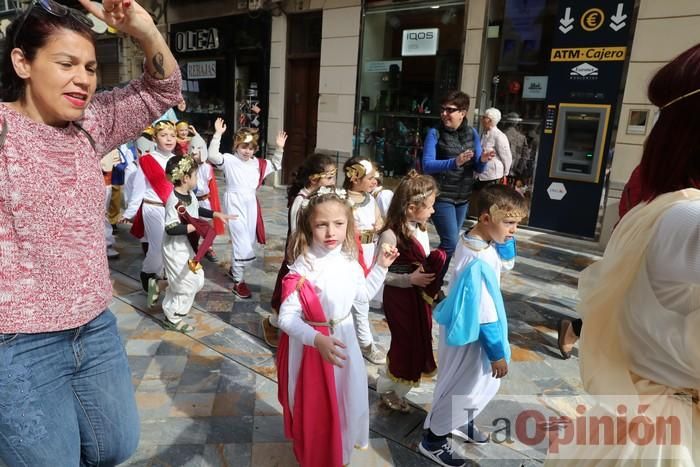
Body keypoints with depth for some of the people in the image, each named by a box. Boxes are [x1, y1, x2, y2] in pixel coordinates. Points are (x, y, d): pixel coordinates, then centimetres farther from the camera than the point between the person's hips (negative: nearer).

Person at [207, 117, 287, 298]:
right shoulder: (229, 160, -6)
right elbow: (213, 156, -22)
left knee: (249, 241, 14)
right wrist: (218, 135, -28)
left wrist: (279, 149, 7)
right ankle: (239, 282, 3)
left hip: (251, 204, 6)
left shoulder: (257, 163, 9)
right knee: (241, 242, -8)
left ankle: (234, 269, 38)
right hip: (235, 203, -6)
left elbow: (275, 166, 20)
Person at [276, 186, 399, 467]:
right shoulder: (303, 267, -25)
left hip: (344, 339, 6)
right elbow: (287, 318, -28)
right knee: (316, 407, 12)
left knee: (347, 397, 24)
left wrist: (381, 267, 4)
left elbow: (363, 294, 12)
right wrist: (318, 340, -41)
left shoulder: (348, 259, -5)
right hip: (311, 345, -6)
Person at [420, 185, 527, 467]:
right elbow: (485, 316, -26)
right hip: (472, 335, -9)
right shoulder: (479, 263, -33)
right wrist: (498, 353, -14)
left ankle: (459, 422, 47)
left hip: (469, 327, 9)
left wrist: (506, 238, -7)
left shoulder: (471, 240, -5)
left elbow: (507, 262, 12)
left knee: (484, 382, 26)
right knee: (463, 386, 11)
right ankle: (433, 439, 31)